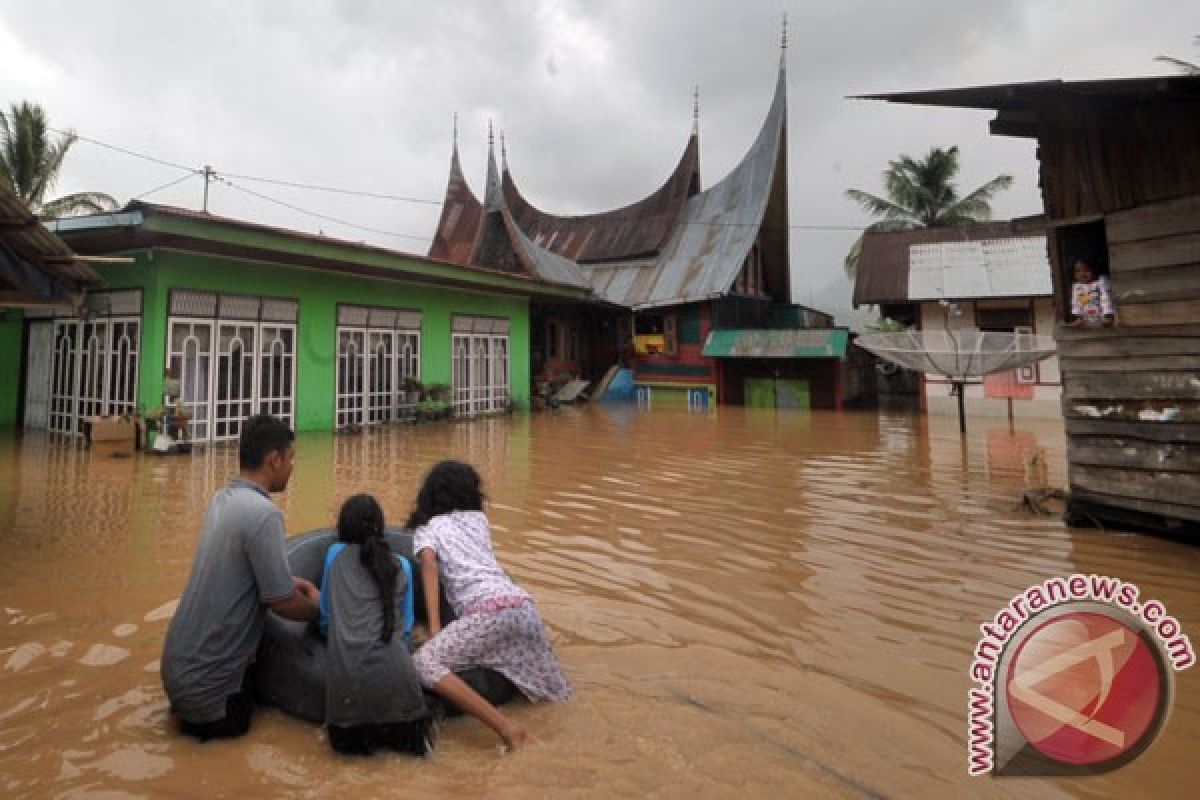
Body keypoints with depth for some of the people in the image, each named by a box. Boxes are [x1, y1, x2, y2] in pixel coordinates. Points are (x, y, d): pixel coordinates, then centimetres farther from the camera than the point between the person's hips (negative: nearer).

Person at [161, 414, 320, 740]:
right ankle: (203, 715, 3)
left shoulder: (221, 499, 0)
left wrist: (289, 580, 11)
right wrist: (317, 606, -2)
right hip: (204, 679, -8)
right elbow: (282, 602, -21)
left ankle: (193, 704, 16)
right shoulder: (263, 514, -26)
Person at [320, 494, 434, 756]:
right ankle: (412, 728, -1)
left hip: (346, 671, 0)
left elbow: (325, 616, 22)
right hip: (393, 669, 0)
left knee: (349, 741, 24)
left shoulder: (335, 554, 13)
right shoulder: (402, 565, 15)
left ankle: (358, 732, 0)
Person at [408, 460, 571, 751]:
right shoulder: (479, 518, 28)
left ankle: (507, 729, -19)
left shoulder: (426, 528, 16)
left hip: (487, 610, -6)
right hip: (523, 604, 6)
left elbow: (429, 564, -3)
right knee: (547, 689, 21)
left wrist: (434, 626, -7)